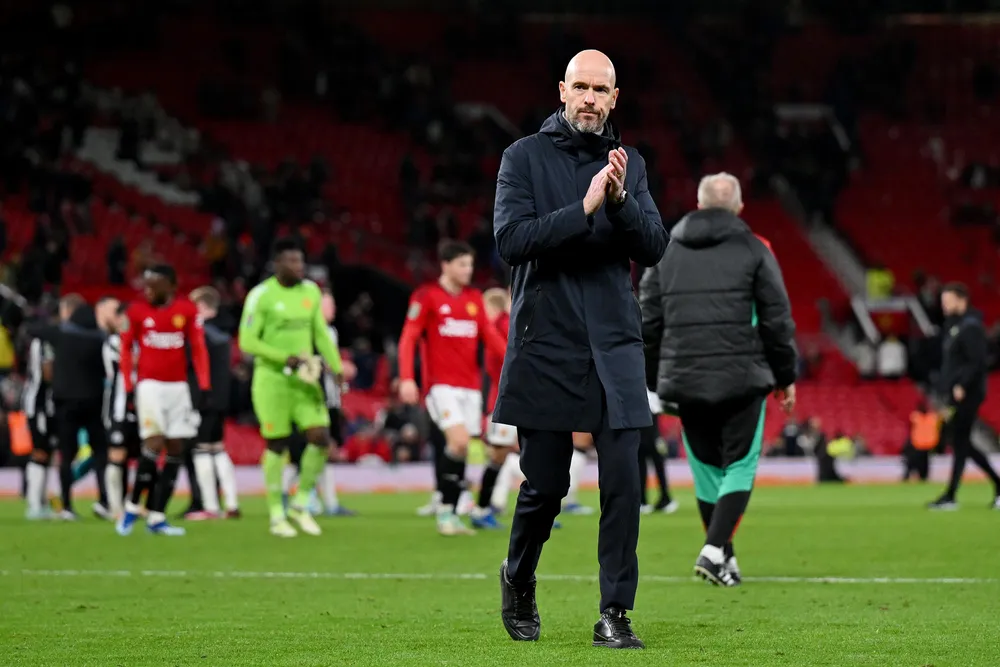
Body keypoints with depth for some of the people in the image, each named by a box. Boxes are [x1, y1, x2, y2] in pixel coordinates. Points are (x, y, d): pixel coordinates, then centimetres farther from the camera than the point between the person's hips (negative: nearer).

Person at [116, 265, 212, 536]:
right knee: (154, 444, -16)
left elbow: (199, 350, 3)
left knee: (176, 450, 2)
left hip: (178, 387, 3)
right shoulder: (137, 311, -1)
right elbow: (126, 349, 6)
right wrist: (129, 388, -1)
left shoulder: (187, 310, 0)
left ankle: (156, 517, 8)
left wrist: (205, 389, -4)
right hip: (149, 385, -3)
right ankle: (132, 507, -1)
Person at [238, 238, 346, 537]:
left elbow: (321, 334, 16)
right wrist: (285, 358, -21)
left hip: (304, 378, 5)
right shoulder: (261, 295, -10)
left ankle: (300, 504, 12)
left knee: (321, 437, -6)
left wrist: (336, 367, 7)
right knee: (277, 446, 0)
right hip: (271, 379, -5)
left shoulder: (310, 291, 8)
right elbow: (247, 341, -12)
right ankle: (277, 515, 12)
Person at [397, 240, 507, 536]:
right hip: (441, 384, -5)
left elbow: (489, 334, 14)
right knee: (459, 440, -20)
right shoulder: (426, 297, -3)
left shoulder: (475, 298, 12)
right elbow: (408, 338, -6)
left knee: (461, 450, 4)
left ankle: (451, 514, 12)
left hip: (470, 385, 5)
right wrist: (406, 378, -16)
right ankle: (445, 509, -9)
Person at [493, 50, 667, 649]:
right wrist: (583, 209, -20)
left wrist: (621, 201, -16)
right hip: (545, 346, -2)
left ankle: (616, 615, -1)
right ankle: (519, 580, 30)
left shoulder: (629, 165, 11)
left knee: (623, 482, -6)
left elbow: (655, 248, 2)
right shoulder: (526, 157, 1)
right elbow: (511, 239, -11)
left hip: (614, 349, 2)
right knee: (545, 485, 3)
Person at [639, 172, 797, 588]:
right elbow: (777, 320, -1)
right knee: (739, 466, 3)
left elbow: (648, 322, 10)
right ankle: (715, 550, -14)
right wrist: (786, 376, 9)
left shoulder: (666, 252, 10)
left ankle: (723, 558, 19)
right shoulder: (752, 250, 0)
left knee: (706, 469, 14)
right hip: (741, 380, -3)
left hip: (684, 380, 3)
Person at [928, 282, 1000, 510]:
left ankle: (950, 497, -8)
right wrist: (946, 393, 20)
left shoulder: (970, 327, -12)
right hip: (955, 395, 10)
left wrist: (962, 386, -27)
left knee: (960, 444, -8)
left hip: (967, 395, -10)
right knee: (962, 444, 11)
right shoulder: (952, 327, 18)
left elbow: (977, 362, -20)